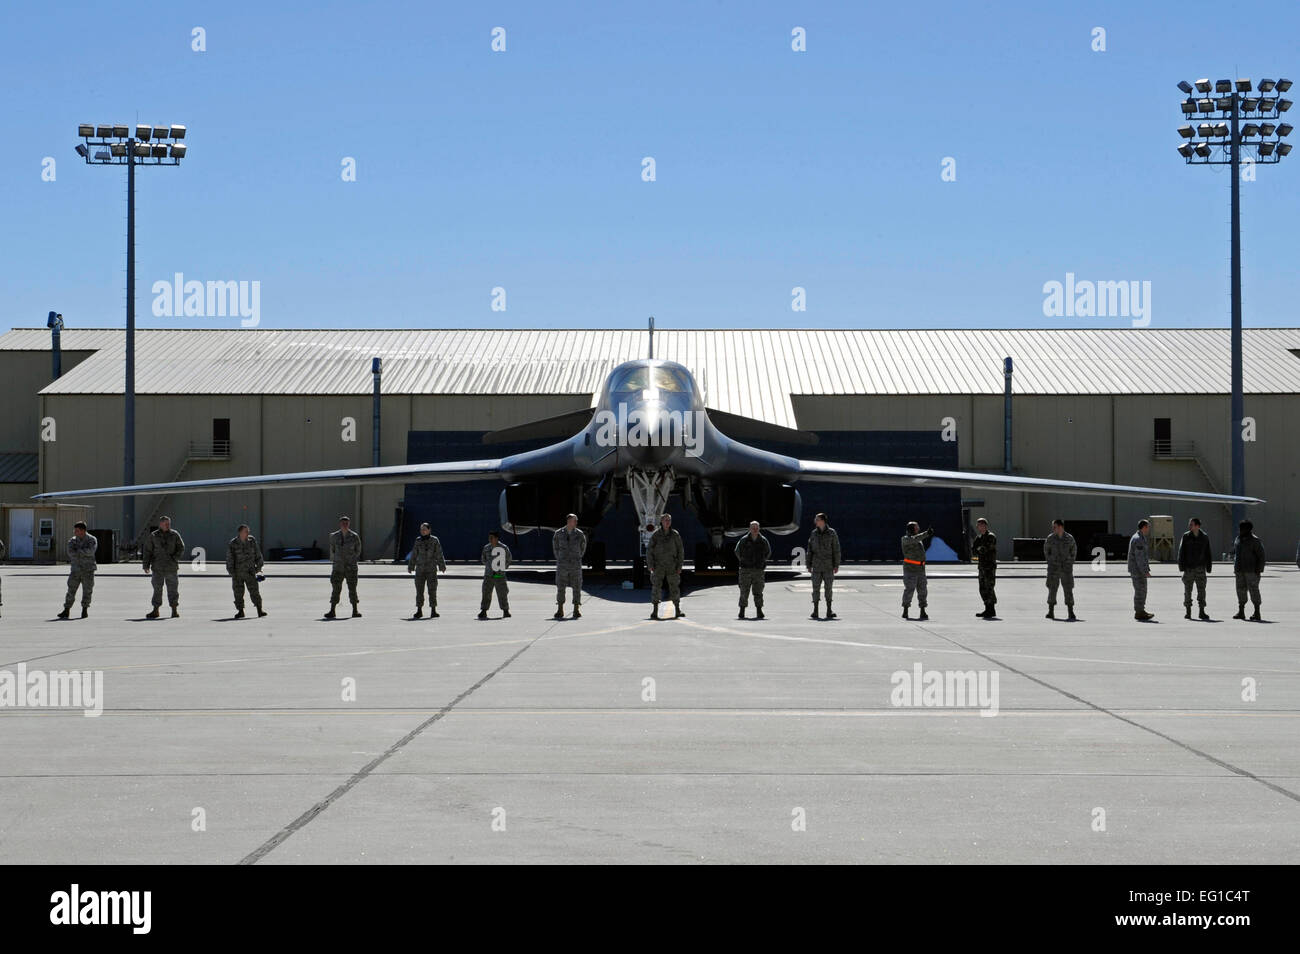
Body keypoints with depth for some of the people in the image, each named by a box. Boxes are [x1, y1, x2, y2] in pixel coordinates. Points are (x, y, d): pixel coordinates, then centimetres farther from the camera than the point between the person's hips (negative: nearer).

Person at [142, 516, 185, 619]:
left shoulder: (174, 535, 4)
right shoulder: (153, 536, 3)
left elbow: (181, 547, 4)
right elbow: (147, 551, 3)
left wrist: (175, 557, -11)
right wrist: (146, 565, -3)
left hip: (172, 567, 0)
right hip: (158, 567, 0)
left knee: (173, 588, 1)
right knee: (157, 588, 1)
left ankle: (174, 610, 6)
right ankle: (155, 610, 6)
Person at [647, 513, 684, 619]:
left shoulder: (675, 535, 1)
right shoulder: (655, 535, -2)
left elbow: (680, 551, 5)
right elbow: (649, 550, 1)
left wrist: (680, 566, -1)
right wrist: (650, 565, -7)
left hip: (672, 566, 1)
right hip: (658, 566, -1)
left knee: (674, 587, 3)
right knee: (656, 587, -5)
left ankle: (678, 610, 12)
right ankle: (655, 611, -1)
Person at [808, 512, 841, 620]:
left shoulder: (832, 533, -1)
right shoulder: (813, 533, 7)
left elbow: (836, 549, 0)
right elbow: (810, 550, 11)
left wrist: (836, 565, -5)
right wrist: (809, 565, 6)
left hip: (828, 565, -2)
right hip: (816, 565, 2)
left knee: (828, 588, 1)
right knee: (816, 588, -1)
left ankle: (829, 611, 8)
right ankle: (815, 611, 1)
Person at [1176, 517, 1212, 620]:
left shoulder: (1204, 537, 3)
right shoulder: (1186, 536, 1)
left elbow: (1208, 553, 7)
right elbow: (1181, 552, 0)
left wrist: (1209, 566, 2)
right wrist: (1181, 566, -8)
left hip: (1200, 568, 0)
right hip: (1188, 568, 0)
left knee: (1201, 590, 0)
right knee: (1187, 590, 3)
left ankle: (1202, 611, 5)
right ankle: (1188, 611, 9)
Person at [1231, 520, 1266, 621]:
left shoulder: (1254, 540, -8)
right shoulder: (1237, 540, 12)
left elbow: (1261, 555, -8)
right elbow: (1235, 553, 21)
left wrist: (1259, 569, -13)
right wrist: (1235, 567, 15)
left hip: (1251, 571, -6)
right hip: (1240, 571, 6)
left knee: (1253, 589, -5)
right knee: (1241, 590, 6)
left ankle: (1257, 612, 0)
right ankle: (1241, 611, 12)